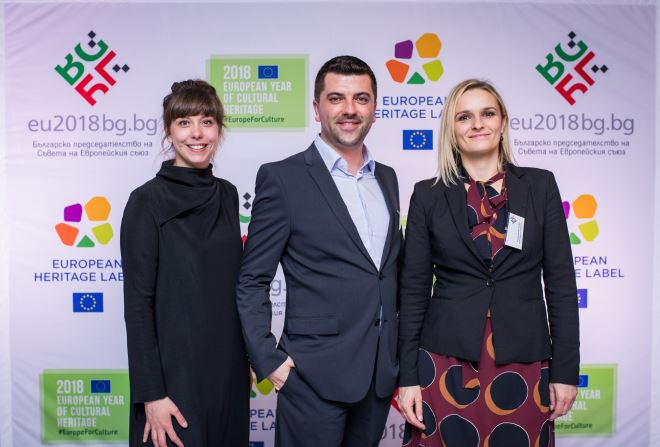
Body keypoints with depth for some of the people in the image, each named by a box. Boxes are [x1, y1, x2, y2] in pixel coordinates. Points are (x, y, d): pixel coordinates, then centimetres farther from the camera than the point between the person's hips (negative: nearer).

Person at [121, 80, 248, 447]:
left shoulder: (227, 194, 5)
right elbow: (138, 303, -13)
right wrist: (152, 394, -15)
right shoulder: (148, 200, -12)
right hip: (176, 368, -5)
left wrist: (248, 356, 12)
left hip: (228, 365, 6)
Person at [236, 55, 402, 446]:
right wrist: (269, 361, -12)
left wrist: (396, 356, 11)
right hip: (315, 375, -5)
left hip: (381, 372, 6)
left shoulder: (386, 178, 9)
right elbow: (252, 282, -7)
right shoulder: (283, 178, -9)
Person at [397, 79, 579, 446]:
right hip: (446, 360, 0)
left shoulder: (540, 185, 3)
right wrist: (408, 376, -2)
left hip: (524, 362, 1)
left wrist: (566, 370, -1)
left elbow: (560, 281, 2)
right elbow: (414, 289, 1)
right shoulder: (429, 195, 1)